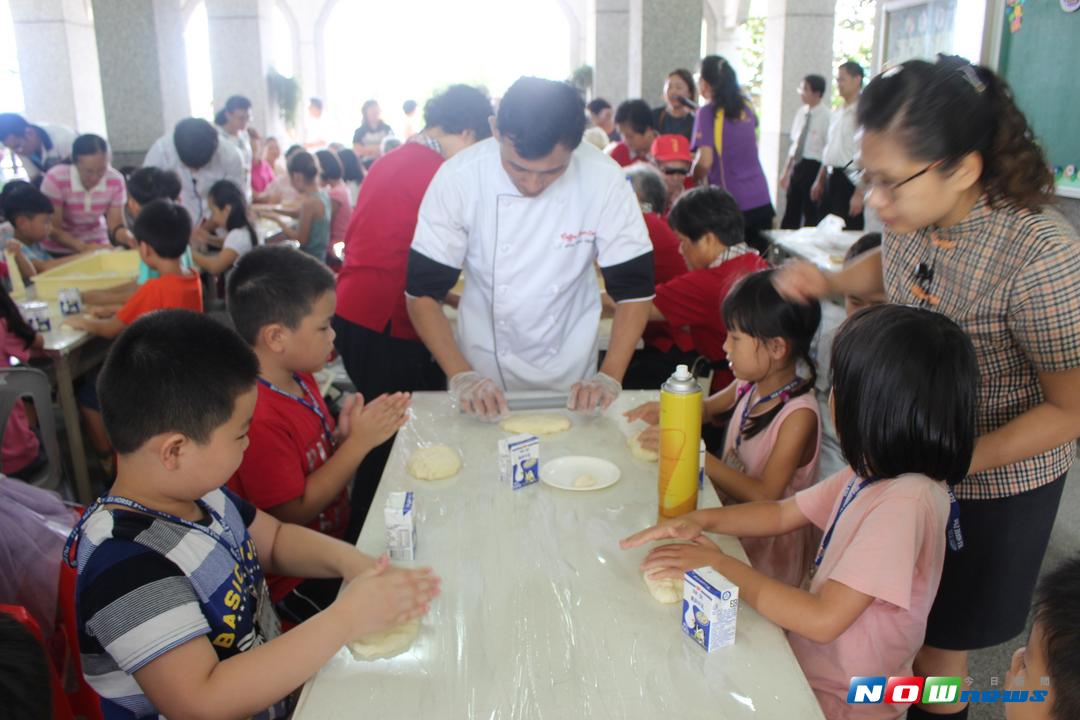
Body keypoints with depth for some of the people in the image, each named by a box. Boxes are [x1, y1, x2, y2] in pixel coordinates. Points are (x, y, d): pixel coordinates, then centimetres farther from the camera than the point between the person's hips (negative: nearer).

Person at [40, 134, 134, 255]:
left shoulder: (115, 180, -13)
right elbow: (53, 229, -16)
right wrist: (83, 247, -32)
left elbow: (115, 226, -11)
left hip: (98, 247, 1)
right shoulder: (55, 179, -19)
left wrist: (128, 237, -33)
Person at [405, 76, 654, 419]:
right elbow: (423, 292, -15)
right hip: (482, 370, 0)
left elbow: (633, 287, -12)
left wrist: (609, 377, -22)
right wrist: (461, 376, -25)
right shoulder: (458, 177, -20)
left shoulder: (604, 180, -19)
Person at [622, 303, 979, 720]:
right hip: (807, 661, 7)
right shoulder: (872, 473, -2)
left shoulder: (908, 502, -29)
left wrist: (721, 566, -21)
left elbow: (823, 619, -29)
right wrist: (701, 520, -7)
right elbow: (783, 514, 8)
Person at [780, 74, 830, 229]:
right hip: (797, 165, 7)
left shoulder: (826, 116, -13)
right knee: (791, 212, 12)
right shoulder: (801, 113, 8)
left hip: (813, 167, -6)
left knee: (811, 213, 4)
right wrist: (786, 171, 16)